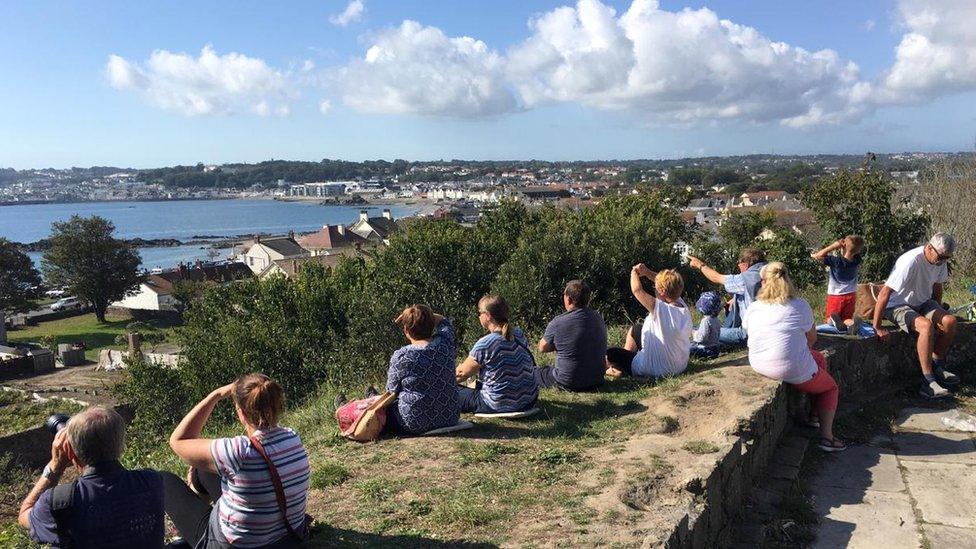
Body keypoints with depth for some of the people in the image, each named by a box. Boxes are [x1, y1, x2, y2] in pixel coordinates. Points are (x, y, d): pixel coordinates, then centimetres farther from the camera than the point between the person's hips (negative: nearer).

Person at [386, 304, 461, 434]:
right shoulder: (445, 344, -7)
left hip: (415, 424, -5)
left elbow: (392, 390, -4)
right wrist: (425, 315, 9)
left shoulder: (401, 356, -20)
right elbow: (443, 321, 17)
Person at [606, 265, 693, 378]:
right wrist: (647, 272, -4)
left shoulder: (660, 309, -30)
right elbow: (669, 285, 6)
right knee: (635, 330, 29)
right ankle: (626, 357, 43)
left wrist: (634, 272, -5)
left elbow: (637, 290, -26)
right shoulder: (683, 306, -9)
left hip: (656, 370, -8)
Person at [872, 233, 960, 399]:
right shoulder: (911, 261, -29)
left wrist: (938, 313, 16)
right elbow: (884, 293, -32)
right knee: (926, 326, -31)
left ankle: (937, 367, 2)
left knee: (950, 321, -16)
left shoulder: (941, 261, -5)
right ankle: (928, 382, -29)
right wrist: (877, 327, -31)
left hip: (923, 303, 8)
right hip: (897, 306, -8)